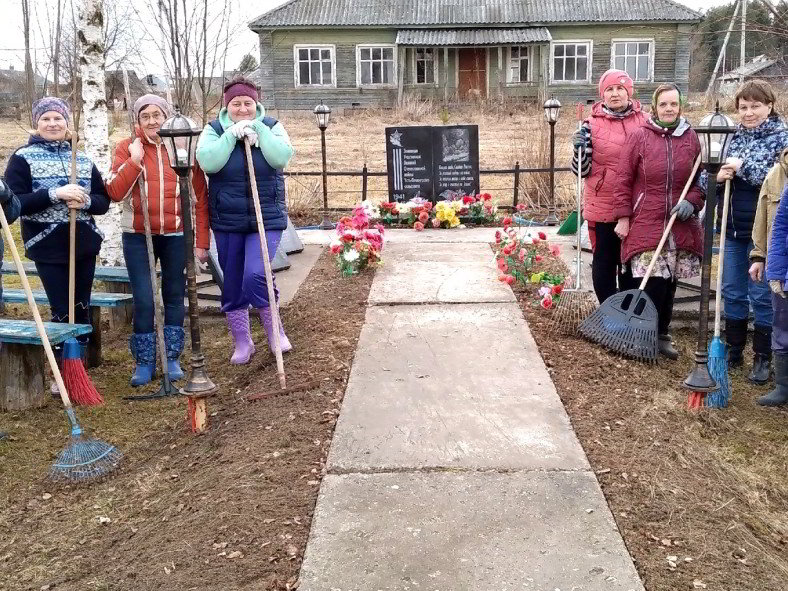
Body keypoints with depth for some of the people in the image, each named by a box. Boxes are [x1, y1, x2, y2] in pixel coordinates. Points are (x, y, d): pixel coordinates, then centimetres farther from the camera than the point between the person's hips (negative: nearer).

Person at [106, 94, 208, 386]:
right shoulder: (126, 148, 1)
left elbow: (200, 196, 3)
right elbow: (114, 193, -9)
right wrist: (135, 159, -17)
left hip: (177, 236, 1)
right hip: (138, 237, -1)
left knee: (174, 297, 10)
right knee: (143, 300, -3)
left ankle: (172, 359, 24)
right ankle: (144, 362, 14)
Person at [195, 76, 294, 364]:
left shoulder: (271, 126, 2)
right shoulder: (214, 129, 2)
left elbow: (282, 157, -16)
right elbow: (208, 162, -16)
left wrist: (257, 129, -18)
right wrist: (232, 134, -19)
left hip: (266, 219, -2)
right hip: (227, 222, 2)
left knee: (255, 275, -20)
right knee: (232, 285, 9)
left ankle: (275, 330, 3)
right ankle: (242, 342, 26)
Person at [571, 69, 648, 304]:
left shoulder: (644, 122, 5)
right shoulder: (592, 124, -2)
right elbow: (581, 170, -2)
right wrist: (580, 148, -18)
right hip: (602, 207, -2)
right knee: (604, 262, 4)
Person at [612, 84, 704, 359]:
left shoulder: (690, 138, 8)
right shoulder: (639, 136, -1)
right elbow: (623, 179, -1)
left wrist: (692, 202, -5)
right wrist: (623, 218, -5)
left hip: (680, 227, 4)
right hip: (644, 224, -3)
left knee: (669, 283, 8)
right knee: (652, 282, -9)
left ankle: (662, 335, 23)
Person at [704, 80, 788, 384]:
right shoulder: (731, 137, 8)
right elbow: (705, 178, 8)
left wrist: (744, 167, -22)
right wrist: (717, 177, -14)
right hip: (733, 228, 5)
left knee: (762, 296, 4)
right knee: (732, 293, 13)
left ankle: (762, 358, 17)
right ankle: (734, 350, 28)